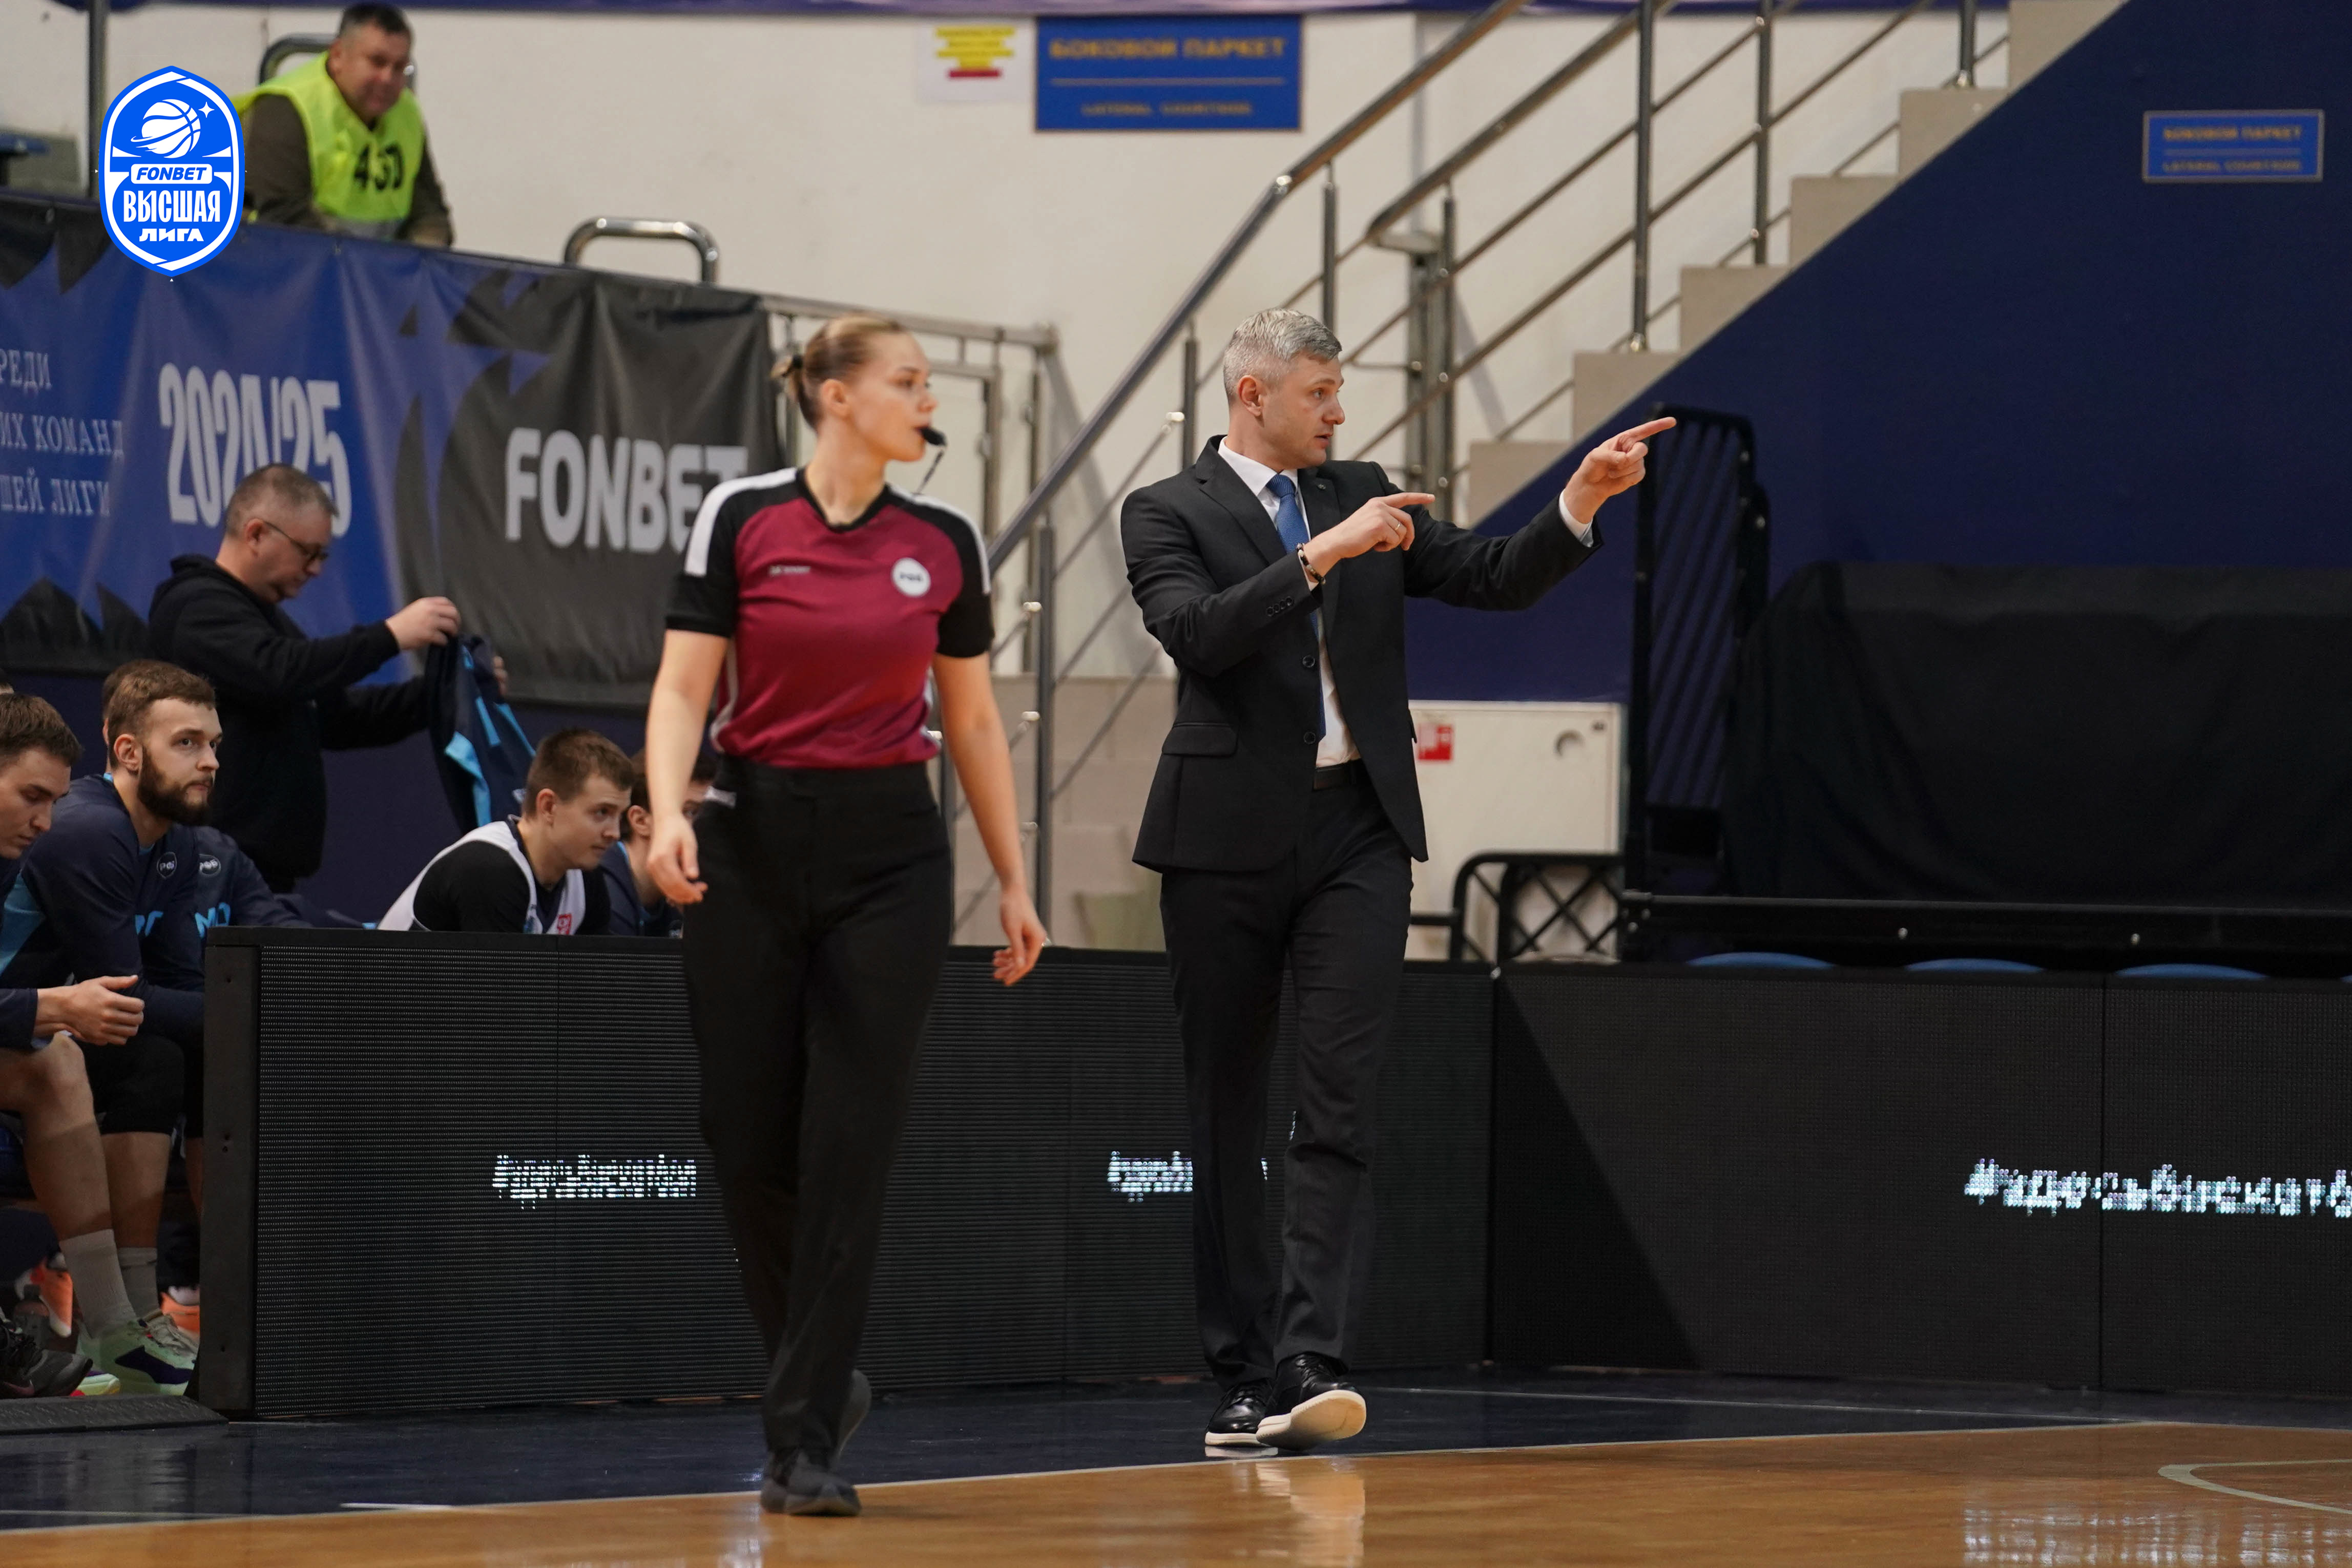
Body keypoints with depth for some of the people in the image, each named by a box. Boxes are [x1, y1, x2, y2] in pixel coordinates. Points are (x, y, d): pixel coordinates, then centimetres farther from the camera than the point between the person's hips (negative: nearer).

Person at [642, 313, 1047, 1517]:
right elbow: (684, 688, -5)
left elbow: (971, 721, 13)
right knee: (747, 1143, 1)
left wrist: (1013, 882, 12)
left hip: (890, 853, 1)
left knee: (849, 1154, -6)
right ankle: (822, 1381, 25)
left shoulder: (943, 544, 6)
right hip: (751, 843, -1)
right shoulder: (740, 519, -2)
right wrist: (668, 813, -23)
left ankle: (804, 1444, -3)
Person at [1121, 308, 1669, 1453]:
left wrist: (1582, 502, -5)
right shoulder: (1169, 514, 1)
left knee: (1339, 1107, -11)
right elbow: (1197, 632, -17)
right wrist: (1320, 556, -19)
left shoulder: (1361, 499, 14)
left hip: (1356, 837, 2)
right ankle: (1241, 1374, 13)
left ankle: (1312, 1363, -20)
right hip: (1229, 840, -2)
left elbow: (1496, 581, 10)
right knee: (1226, 1118, 4)